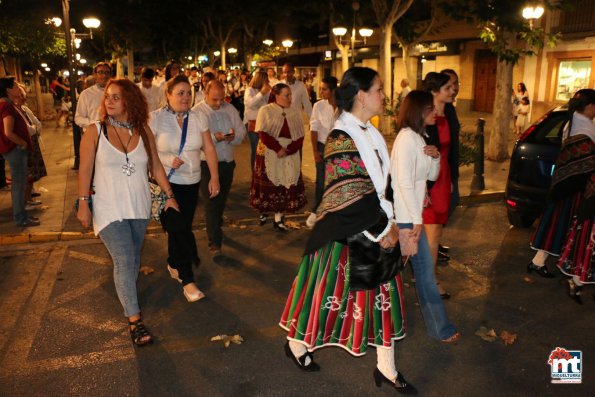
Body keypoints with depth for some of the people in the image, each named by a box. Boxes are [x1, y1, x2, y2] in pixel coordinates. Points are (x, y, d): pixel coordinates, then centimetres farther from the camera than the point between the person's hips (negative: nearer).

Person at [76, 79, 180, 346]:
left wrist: (169, 195, 5)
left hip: (139, 206, 4)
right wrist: (83, 203, -8)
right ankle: (134, 320, -3)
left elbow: (155, 166, 6)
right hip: (109, 209, -3)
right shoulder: (95, 131, -6)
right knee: (124, 261, -10)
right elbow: (85, 169, -5)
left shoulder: (143, 131, 1)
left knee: (134, 257, 16)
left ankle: (126, 294, 40)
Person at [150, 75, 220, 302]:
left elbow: (209, 149, 1)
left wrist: (214, 177, -4)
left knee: (181, 227, 14)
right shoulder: (156, 118, -10)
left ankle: (173, 264, 39)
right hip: (167, 182, -4)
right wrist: (168, 160, -23)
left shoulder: (198, 119, 1)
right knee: (178, 228, -3)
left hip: (192, 182, 4)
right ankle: (187, 280, 7)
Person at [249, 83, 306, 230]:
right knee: (268, 185, 2)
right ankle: (263, 212, 23)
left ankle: (279, 218, 7)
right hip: (269, 154, -3)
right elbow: (263, 133, -10)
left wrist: (288, 150, -14)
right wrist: (278, 148, -20)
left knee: (285, 185, 0)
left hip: (289, 156, 3)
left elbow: (300, 136, 2)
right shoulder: (266, 110, 0)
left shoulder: (294, 113, 9)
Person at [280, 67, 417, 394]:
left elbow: (380, 182, 10)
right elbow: (352, 198, -24)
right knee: (329, 291, 9)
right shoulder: (341, 139, -21)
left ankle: (386, 367, 29)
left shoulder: (369, 133, 6)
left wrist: (389, 223, 0)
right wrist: (384, 229, -15)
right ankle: (296, 343, 37)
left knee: (383, 293, 13)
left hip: (372, 228, 8)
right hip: (343, 233, -8)